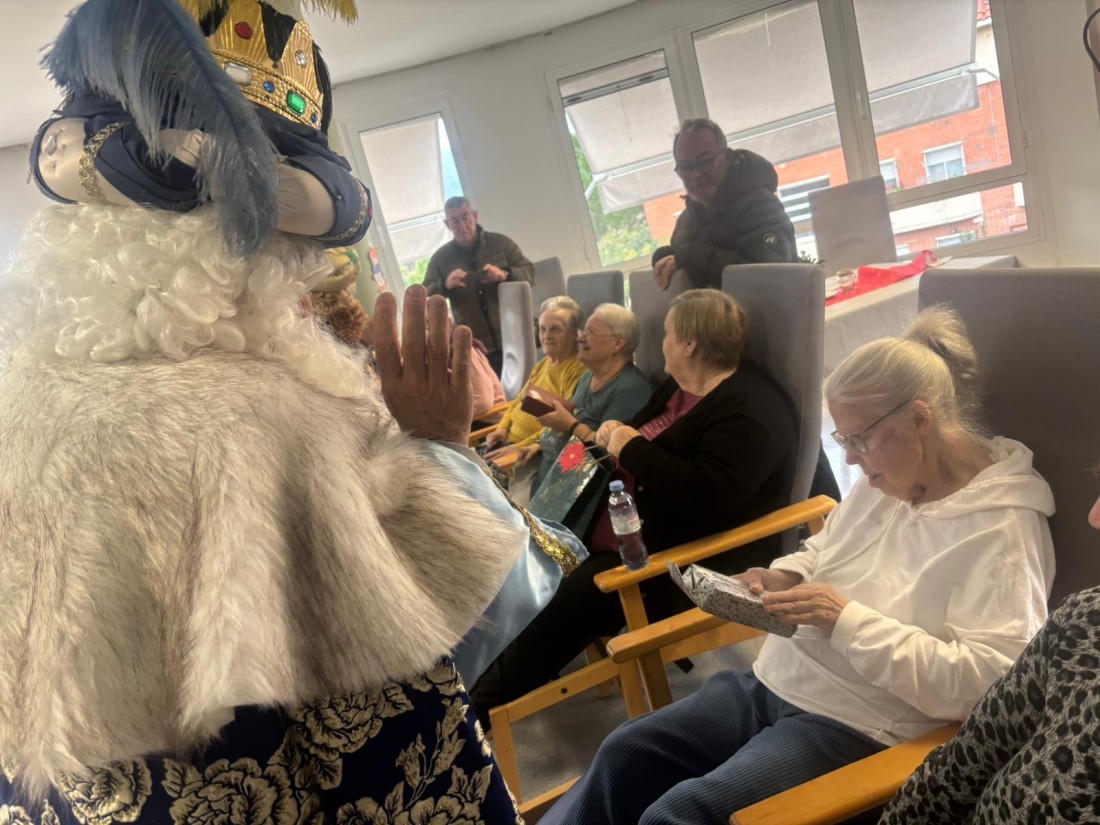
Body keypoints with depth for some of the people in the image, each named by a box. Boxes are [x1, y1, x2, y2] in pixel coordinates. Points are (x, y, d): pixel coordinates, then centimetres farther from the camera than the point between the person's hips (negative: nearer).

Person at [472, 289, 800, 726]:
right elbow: (655, 446, 22)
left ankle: (480, 709, -3)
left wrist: (633, 450, -24)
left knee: (568, 602, -18)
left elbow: (710, 497, -34)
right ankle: (486, 685, 7)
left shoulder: (748, 412, -22)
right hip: (636, 533, 10)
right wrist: (616, 435, -3)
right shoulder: (680, 387, 10)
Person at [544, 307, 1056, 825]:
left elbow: (983, 682, -23)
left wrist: (848, 618, -26)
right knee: (623, 756, 0)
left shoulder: (1002, 529, -17)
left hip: (856, 728, -8)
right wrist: (783, 579, -1)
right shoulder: (882, 481, 7)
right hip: (773, 683, 8)